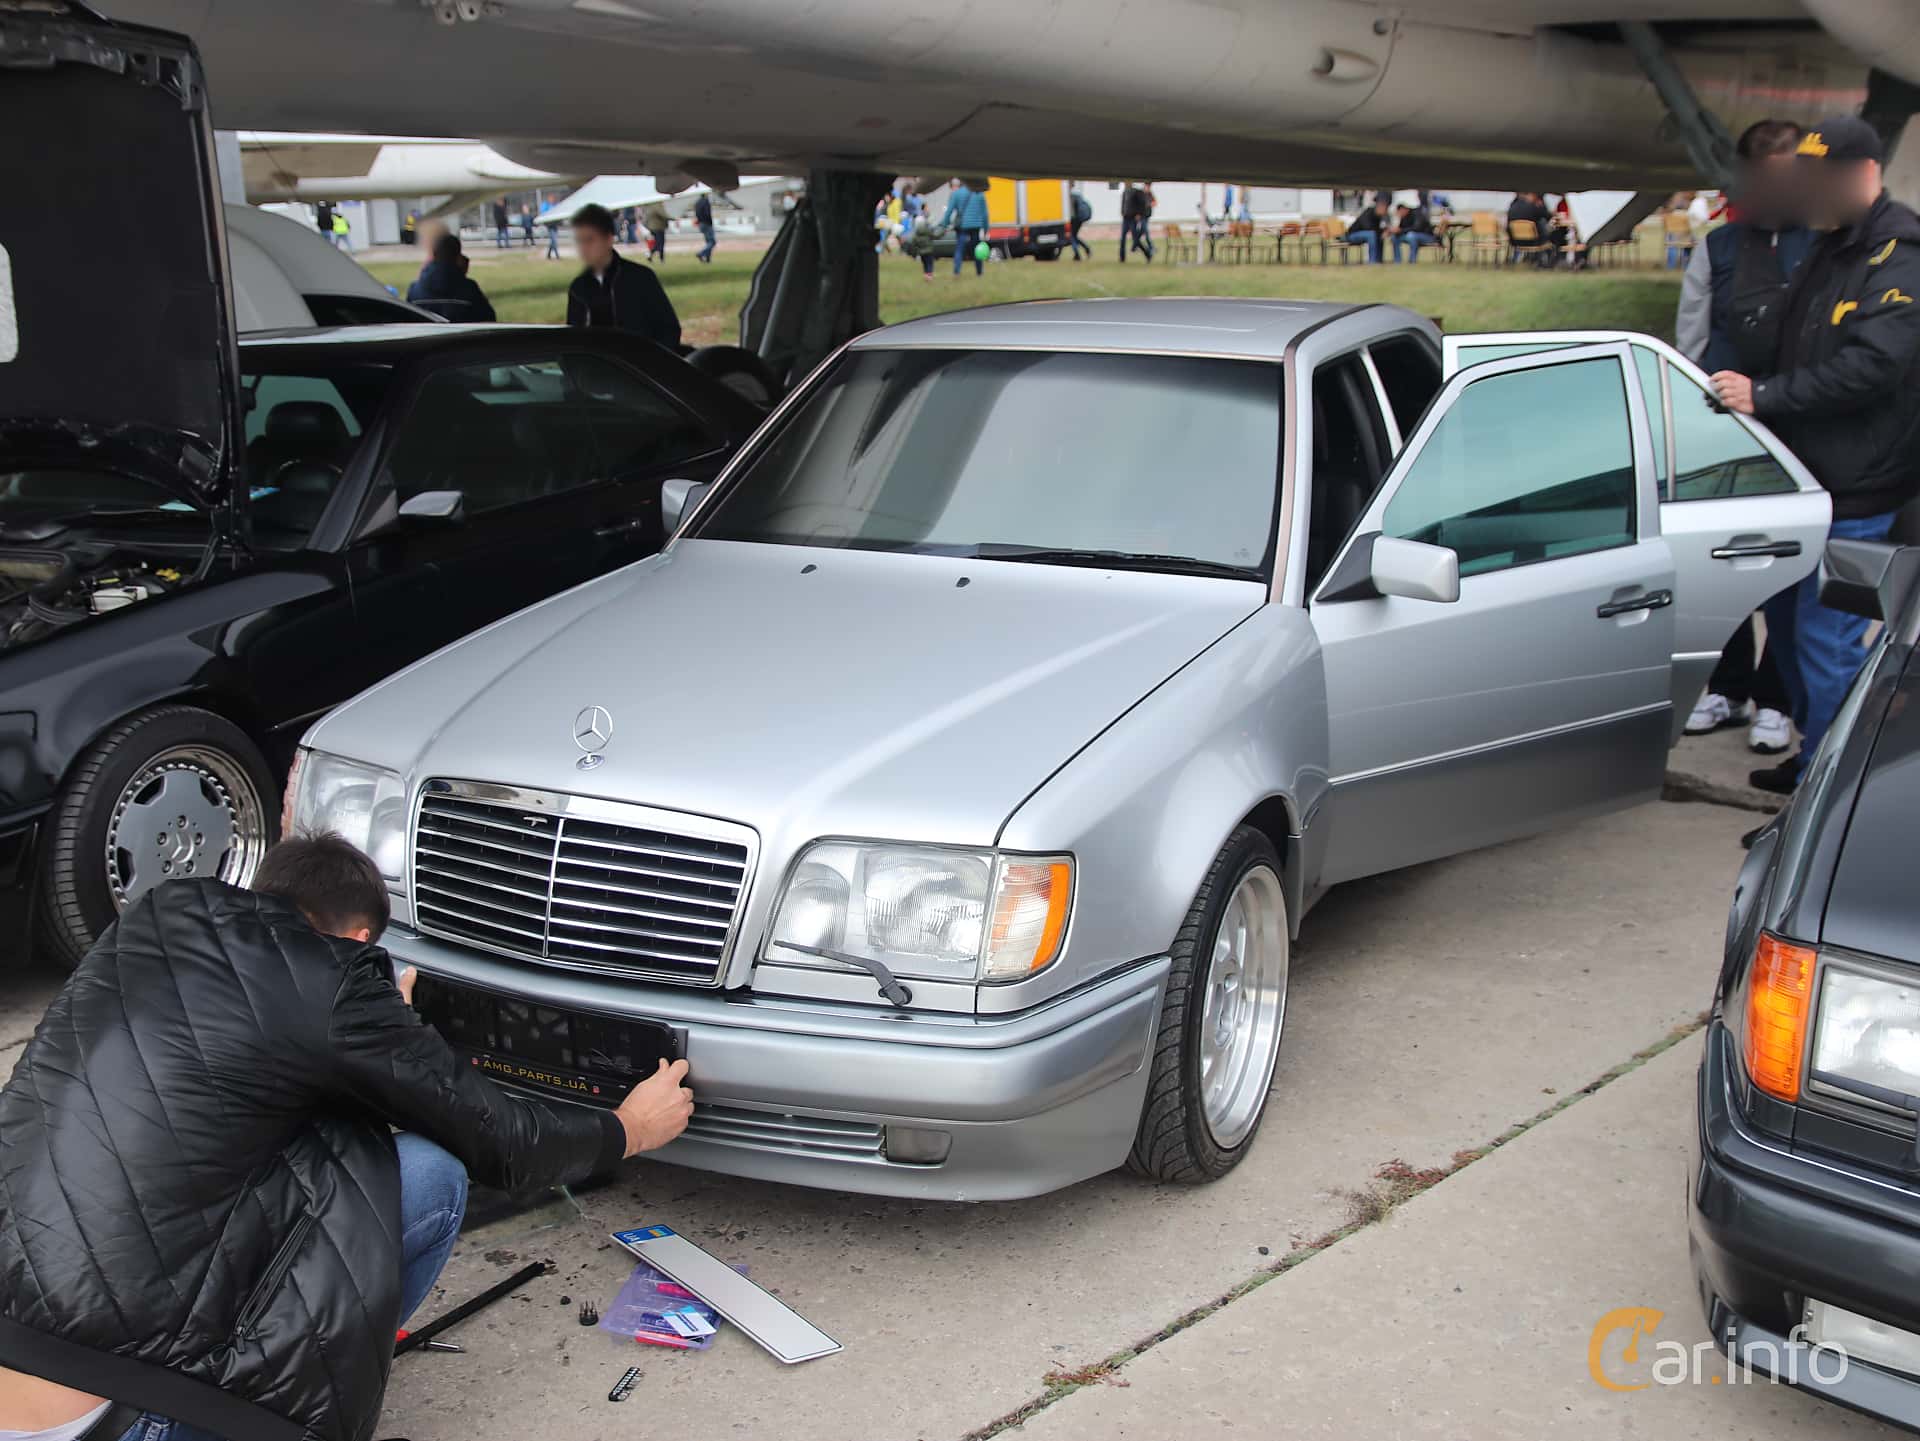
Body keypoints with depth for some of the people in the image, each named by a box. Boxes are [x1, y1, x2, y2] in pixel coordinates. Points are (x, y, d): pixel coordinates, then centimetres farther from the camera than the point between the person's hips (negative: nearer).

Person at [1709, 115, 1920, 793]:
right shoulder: (1827, 252, 14)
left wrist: (1765, 396, -23)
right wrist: (1753, 388, 5)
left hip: (1855, 489, -10)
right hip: (1807, 474, 10)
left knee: (1825, 638, -7)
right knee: (1787, 617, 18)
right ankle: (1814, 758, 32)